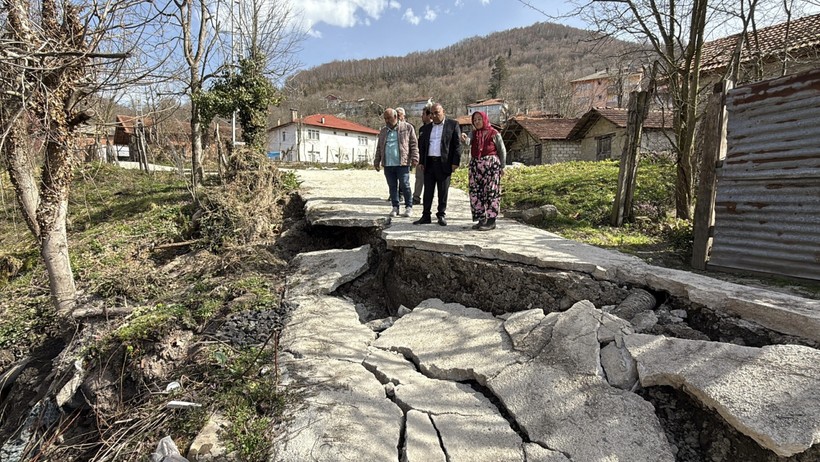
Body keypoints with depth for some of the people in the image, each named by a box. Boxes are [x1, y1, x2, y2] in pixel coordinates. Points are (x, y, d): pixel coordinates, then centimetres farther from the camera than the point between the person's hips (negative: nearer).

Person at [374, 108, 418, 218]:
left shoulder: (407, 128, 5)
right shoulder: (383, 131, 18)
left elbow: (414, 144, 1)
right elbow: (379, 148, 21)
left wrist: (414, 158, -8)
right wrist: (377, 161, 15)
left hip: (402, 163, -4)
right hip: (387, 164, 4)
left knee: (405, 185, -4)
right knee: (392, 186, 7)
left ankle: (409, 207, 8)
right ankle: (395, 207, 15)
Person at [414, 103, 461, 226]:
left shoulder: (453, 125, 3)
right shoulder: (425, 128, 15)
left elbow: (457, 145, -2)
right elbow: (421, 146, 17)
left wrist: (455, 162, -9)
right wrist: (421, 162, 7)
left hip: (444, 163, -4)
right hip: (429, 163, 4)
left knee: (443, 191, 3)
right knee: (428, 191, 5)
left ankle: (441, 215, 14)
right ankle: (426, 216, 11)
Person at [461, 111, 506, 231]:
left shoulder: (494, 133, -1)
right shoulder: (474, 133, 12)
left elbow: (502, 150, 4)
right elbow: (469, 142, -8)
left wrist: (502, 166, 3)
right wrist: (464, 139, -31)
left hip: (491, 164, -5)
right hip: (476, 166, 6)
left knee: (491, 192, -6)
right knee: (476, 192, 5)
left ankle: (491, 221, -3)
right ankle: (482, 219, 15)